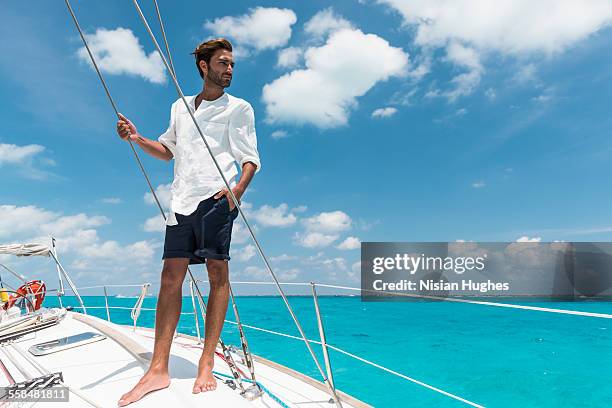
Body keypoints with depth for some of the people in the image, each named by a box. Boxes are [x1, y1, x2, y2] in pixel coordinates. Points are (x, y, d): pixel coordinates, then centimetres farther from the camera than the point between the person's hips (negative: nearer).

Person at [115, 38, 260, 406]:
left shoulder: (239, 108, 9)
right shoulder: (180, 107, 22)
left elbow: (251, 159, 1)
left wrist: (238, 189, -18)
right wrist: (138, 138, 13)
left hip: (216, 198, -4)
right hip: (182, 199, 4)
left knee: (217, 273, -5)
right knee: (171, 276, 0)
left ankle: (207, 365, 6)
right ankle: (159, 370, 6)